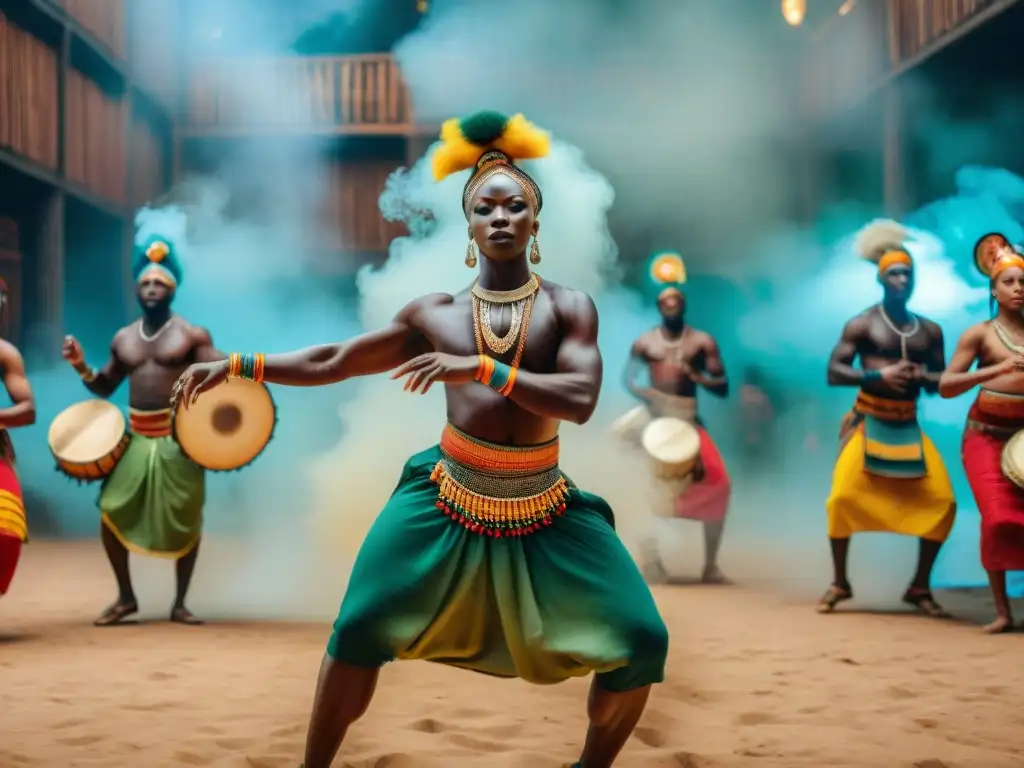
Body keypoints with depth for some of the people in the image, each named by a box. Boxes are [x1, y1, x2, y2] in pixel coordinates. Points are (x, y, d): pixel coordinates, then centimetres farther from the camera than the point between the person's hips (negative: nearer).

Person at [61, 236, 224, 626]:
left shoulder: (192, 334, -1)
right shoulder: (123, 338, 14)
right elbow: (105, 387, 19)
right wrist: (82, 366, 1)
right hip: (137, 438, 4)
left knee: (184, 518, -2)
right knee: (111, 512, -6)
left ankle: (180, 603, 13)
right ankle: (125, 597, 12)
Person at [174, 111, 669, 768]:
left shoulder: (569, 307, -1)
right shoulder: (436, 314, 4)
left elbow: (580, 400, -19)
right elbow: (331, 362, 9)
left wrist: (480, 368, -27)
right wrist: (237, 365, 4)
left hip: (544, 513, 0)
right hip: (449, 505, 0)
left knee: (642, 643, -7)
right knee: (360, 630, -11)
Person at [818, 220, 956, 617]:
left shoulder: (930, 330, 9)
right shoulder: (863, 324, -3)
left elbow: (943, 384, 12)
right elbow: (833, 372, -9)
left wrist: (922, 377, -10)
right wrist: (879, 376, -19)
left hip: (908, 426, 4)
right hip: (869, 421, -4)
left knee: (942, 500, -6)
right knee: (843, 496, -17)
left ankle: (920, 587, 10)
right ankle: (839, 583, 2)